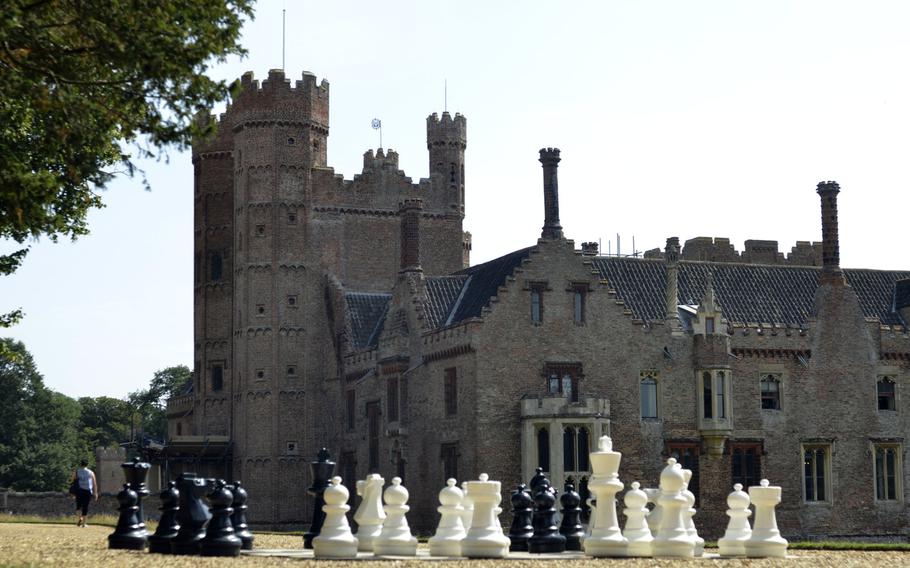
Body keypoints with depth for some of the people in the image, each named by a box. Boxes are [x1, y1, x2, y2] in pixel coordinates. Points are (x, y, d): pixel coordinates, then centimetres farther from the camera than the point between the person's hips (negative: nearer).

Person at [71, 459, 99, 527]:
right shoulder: (91, 473, 6)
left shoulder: (76, 472, 5)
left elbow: (72, 481, 4)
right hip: (88, 491, 0)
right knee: (85, 506, 5)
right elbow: (95, 484, 4)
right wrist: (95, 493, 8)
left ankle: (80, 518, -9)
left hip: (79, 491, 0)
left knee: (78, 505, 15)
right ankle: (83, 523, 5)